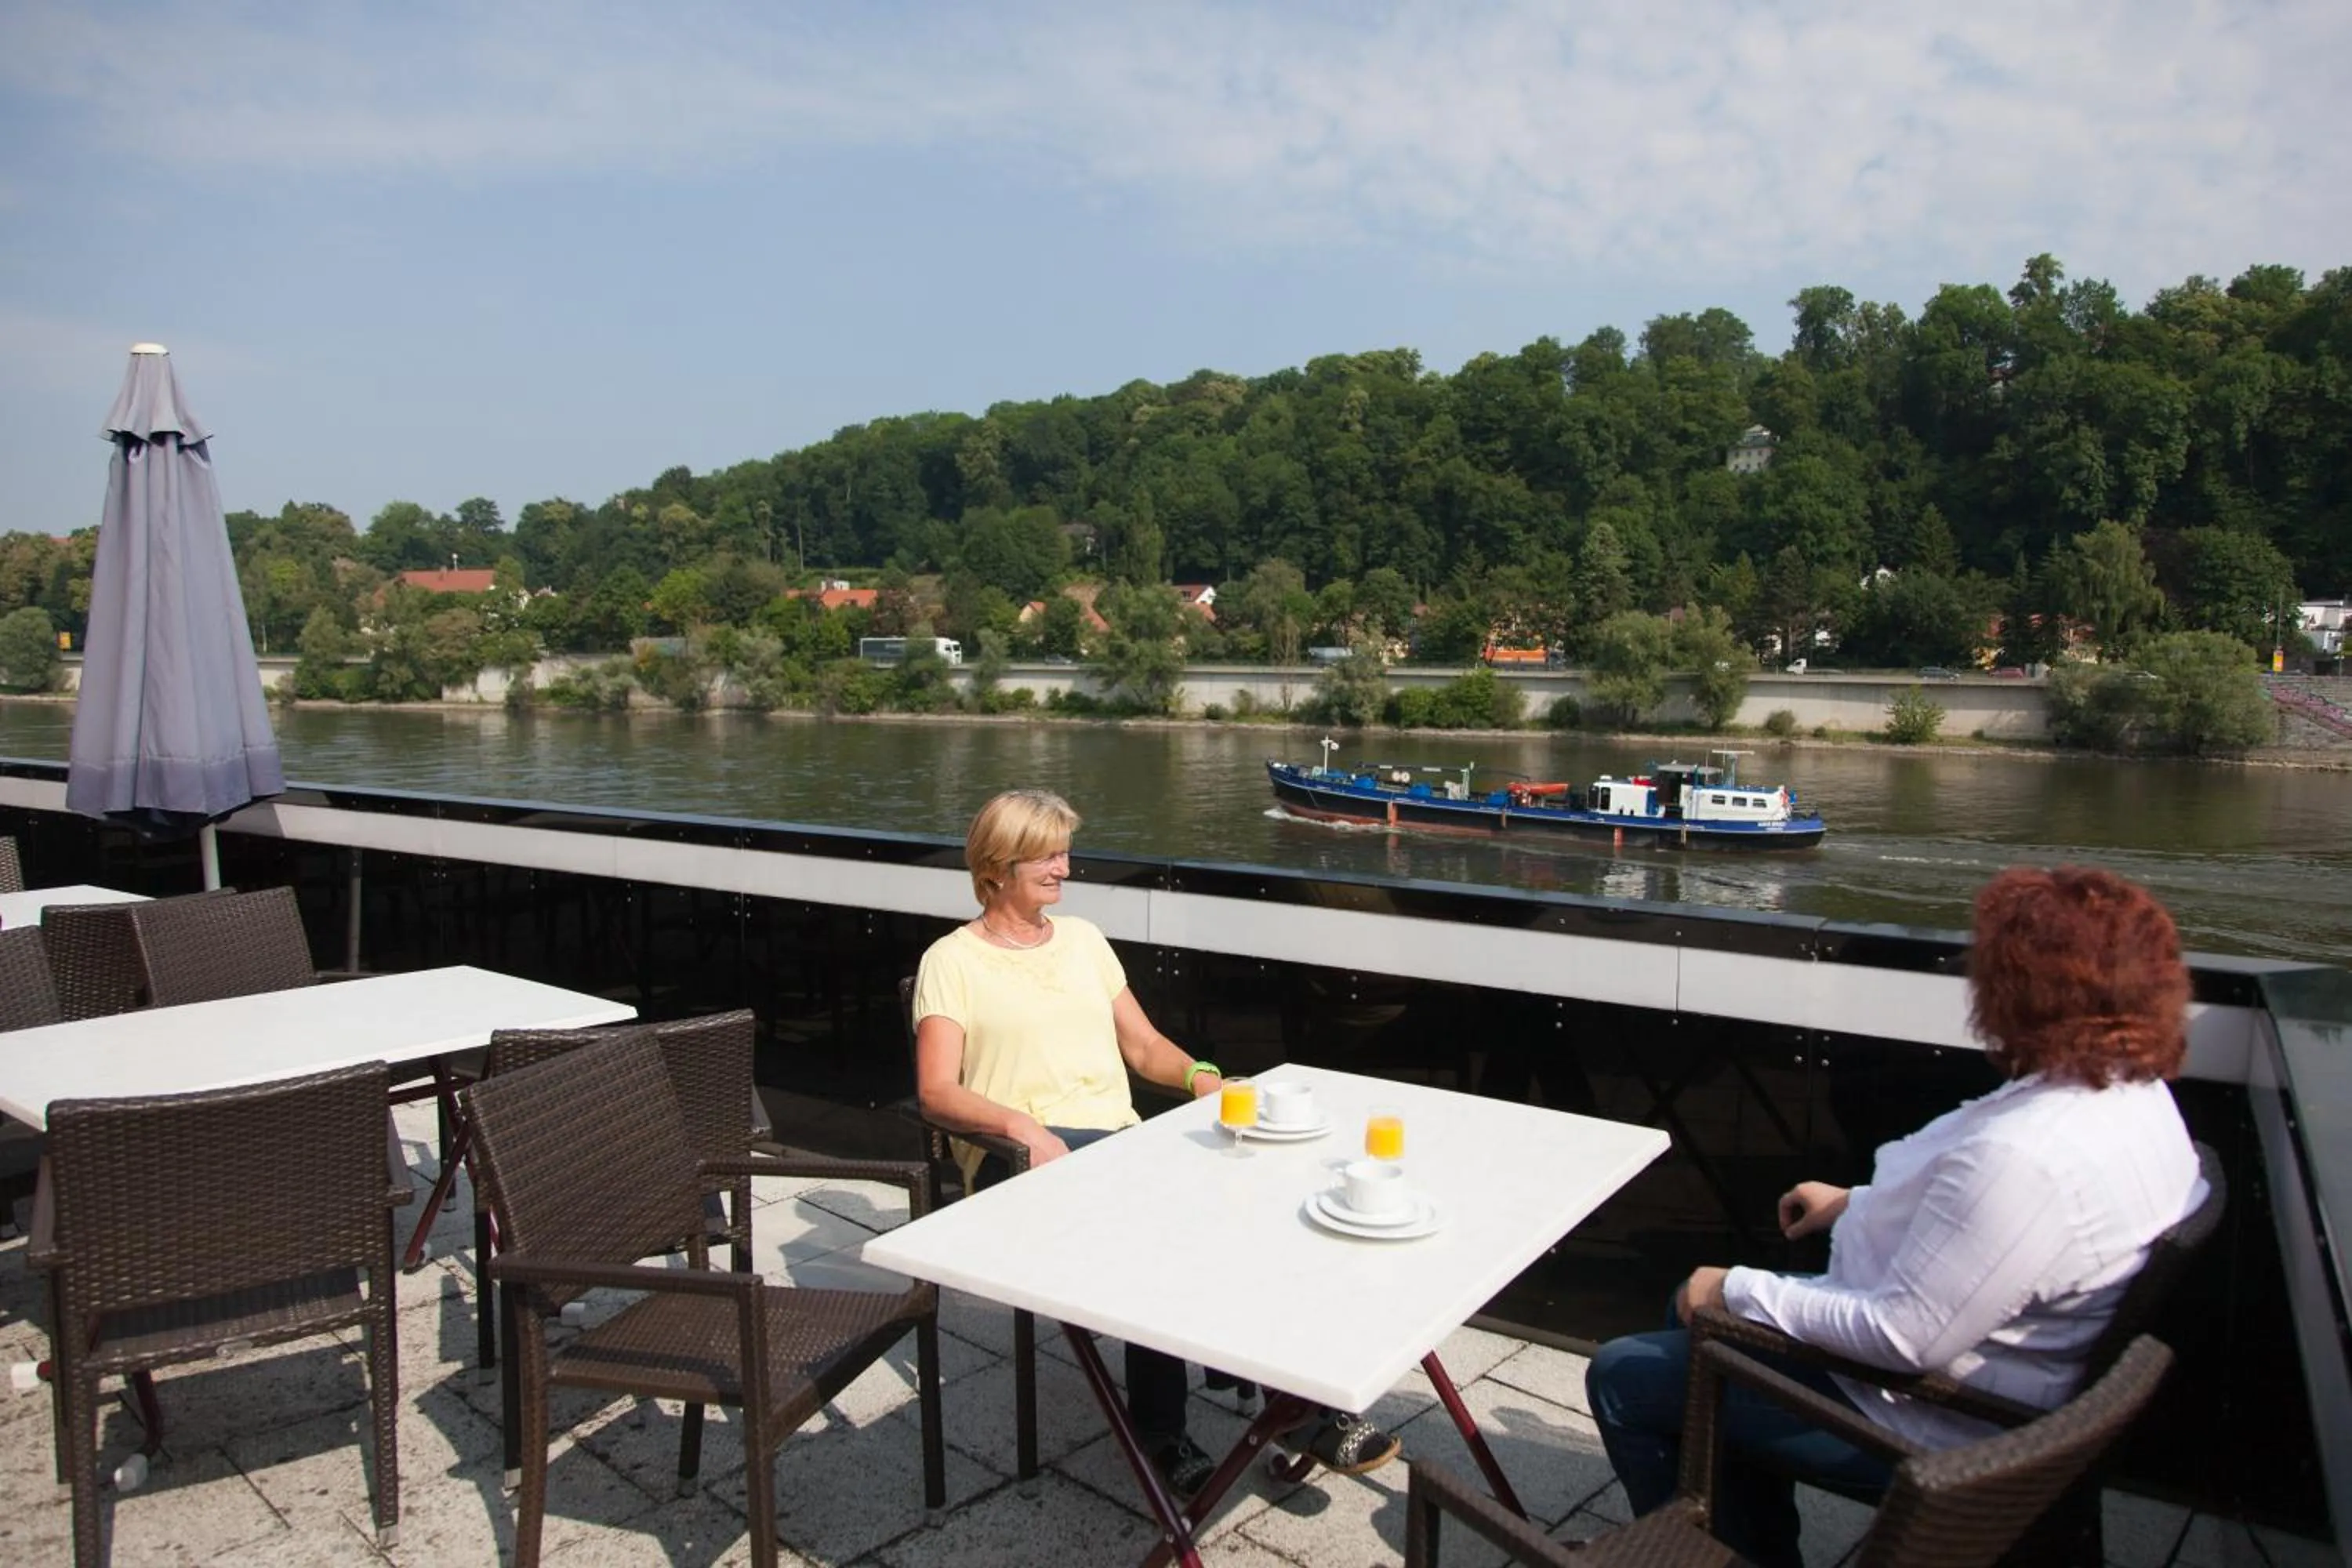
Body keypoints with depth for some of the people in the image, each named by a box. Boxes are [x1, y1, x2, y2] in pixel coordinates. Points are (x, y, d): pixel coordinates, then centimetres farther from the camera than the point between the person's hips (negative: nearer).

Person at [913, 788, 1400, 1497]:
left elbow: (1143, 1045, 20)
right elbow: (936, 1092, -7)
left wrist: (1198, 1075, -2)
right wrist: (1020, 1125, -25)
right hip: (1021, 1157, -5)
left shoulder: (1082, 939, 21)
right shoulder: (953, 960, 4)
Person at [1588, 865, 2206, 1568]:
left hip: (1930, 1423, -10)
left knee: (1623, 1378, 1)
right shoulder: (2136, 1092, -4)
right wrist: (1860, 1203, 13)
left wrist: (1737, 1291, -20)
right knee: (1703, 1300, 23)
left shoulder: (2022, 1156, -36)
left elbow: (1906, 1338, -31)